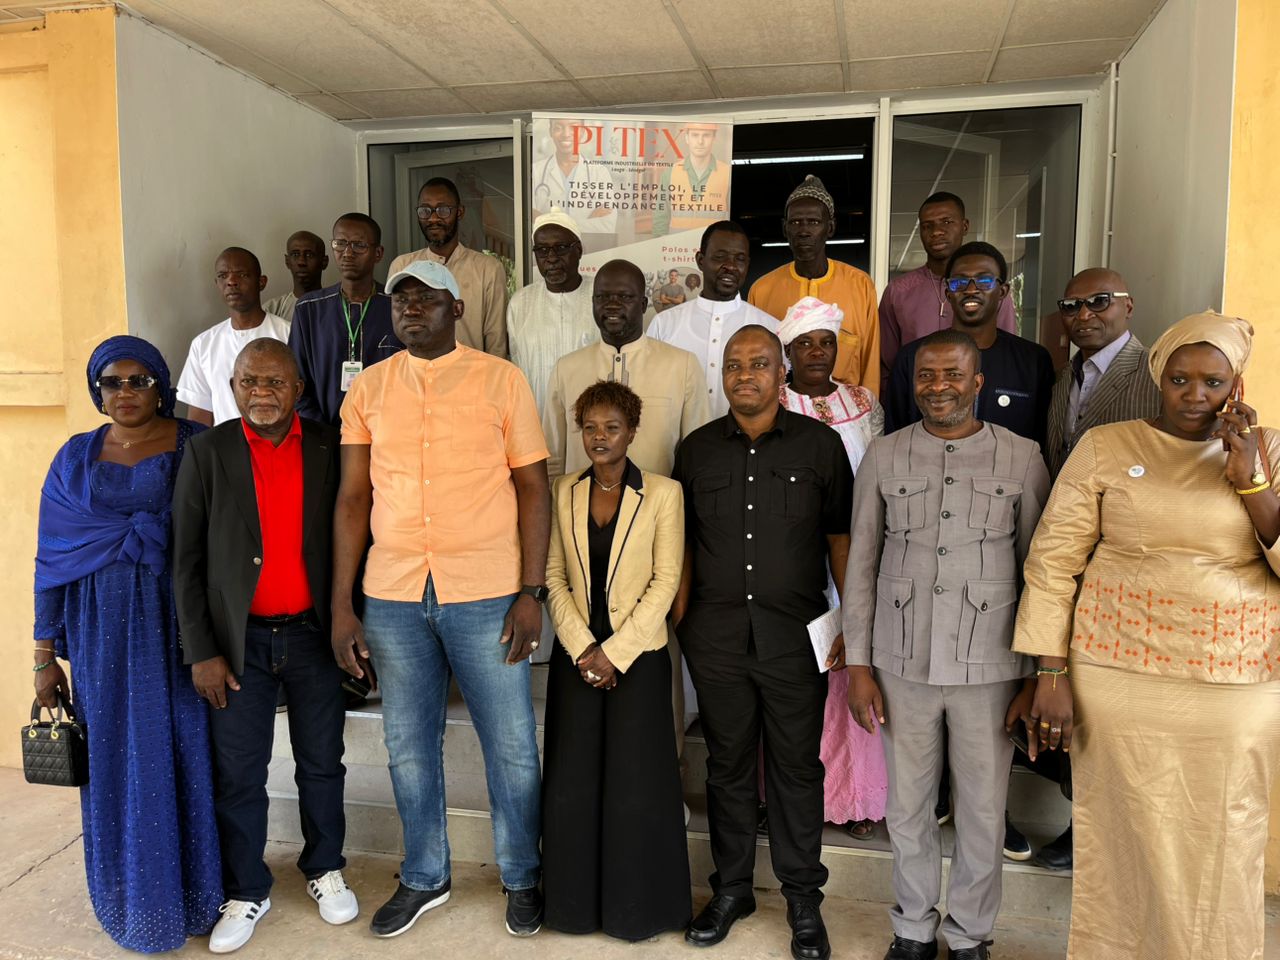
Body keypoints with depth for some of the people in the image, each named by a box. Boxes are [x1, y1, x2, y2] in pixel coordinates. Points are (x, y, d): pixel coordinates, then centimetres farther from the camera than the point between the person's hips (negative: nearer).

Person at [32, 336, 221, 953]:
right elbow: (53, 560, 9)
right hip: (104, 633, 2)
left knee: (187, 755, 4)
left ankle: (198, 889, 24)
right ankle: (135, 899, 26)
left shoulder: (197, 446, 0)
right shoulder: (76, 458, 8)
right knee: (118, 762, 8)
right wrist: (45, 656, 7)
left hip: (181, 624, -2)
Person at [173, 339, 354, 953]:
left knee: (321, 763, 14)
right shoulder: (208, 452, -3)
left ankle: (325, 869, 35)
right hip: (238, 641, 0)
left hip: (312, 633, 1)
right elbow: (187, 560, -3)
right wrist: (201, 651, -6)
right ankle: (246, 892, 29)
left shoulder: (329, 449, -2)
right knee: (238, 773, 9)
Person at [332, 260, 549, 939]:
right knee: (410, 746, 15)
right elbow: (353, 498, 7)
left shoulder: (501, 380, -1)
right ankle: (424, 878, 36)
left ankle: (521, 878, 30)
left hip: (485, 595, -2)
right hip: (392, 598, 3)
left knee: (510, 746, 7)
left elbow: (532, 487, -2)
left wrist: (531, 592, -8)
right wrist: (341, 605, 3)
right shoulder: (368, 389, 7)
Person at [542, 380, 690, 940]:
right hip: (576, 655, 3)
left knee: (635, 785, 2)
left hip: (638, 655, -3)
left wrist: (615, 652, -12)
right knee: (572, 783, 6)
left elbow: (665, 581, -7)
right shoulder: (563, 494, 6)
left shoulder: (663, 494, -4)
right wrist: (582, 648, -8)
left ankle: (637, 906, 21)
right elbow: (554, 578, 4)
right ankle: (577, 903, 25)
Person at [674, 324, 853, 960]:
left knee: (796, 768, 8)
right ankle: (731, 889, 30)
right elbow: (684, 542, 10)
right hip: (715, 637, 2)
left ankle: (803, 900, 26)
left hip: (795, 634, -2)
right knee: (727, 764, 13)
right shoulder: (697, 449, 5)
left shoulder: (819, 444, -1)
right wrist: (677, 622, 4)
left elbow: (840, 536, 3)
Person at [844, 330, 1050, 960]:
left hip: (989, 668, -1)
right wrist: (858, 666, 1)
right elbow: (862, 564, 4)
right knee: (907, 807, 14)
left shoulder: (1022, 459, -2)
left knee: (983, 813, 11)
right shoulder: (884, 456, 1)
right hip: (902, 664, 1)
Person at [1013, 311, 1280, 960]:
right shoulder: (1105, 448, -1)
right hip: (1119, 676, -1)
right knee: (1124, 838, 10)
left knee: (1219, 851, 12)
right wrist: (1051, 675, -8)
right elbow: (1053, 562, -3)